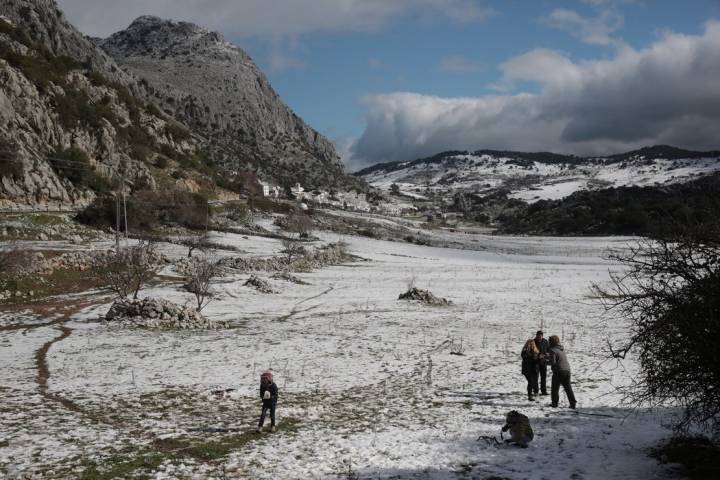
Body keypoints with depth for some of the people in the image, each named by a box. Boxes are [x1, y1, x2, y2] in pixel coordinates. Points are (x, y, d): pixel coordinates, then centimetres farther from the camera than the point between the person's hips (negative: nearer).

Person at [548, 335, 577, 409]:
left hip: (558, 371, -7)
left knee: (555, 387, 9)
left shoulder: (553, 350, -13)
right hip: (567, 370, 7)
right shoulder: (562, 349, 11)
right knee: (568, 387, 11)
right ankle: (573, 403, 6)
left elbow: (553, 362, -18)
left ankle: (554, 402, 14)